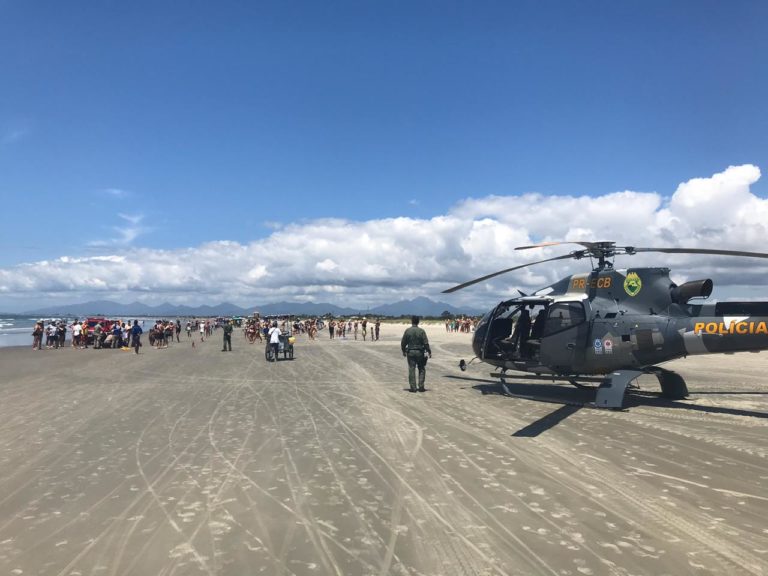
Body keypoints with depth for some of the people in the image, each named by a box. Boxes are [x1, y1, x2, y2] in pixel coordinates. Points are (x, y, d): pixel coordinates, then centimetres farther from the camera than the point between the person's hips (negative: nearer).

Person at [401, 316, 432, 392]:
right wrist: (429, 352, 1)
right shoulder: (421, 331, -7)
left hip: (410, 352, 1)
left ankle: (413, 387, 3)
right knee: (422, 370, 10)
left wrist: (404, 351, 17)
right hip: (420, 352, -1)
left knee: (411, 370, 4)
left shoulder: (407, 331, -3)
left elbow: (403, 342, 3)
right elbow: (426, 343, -8)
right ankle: (421, 387, 6)